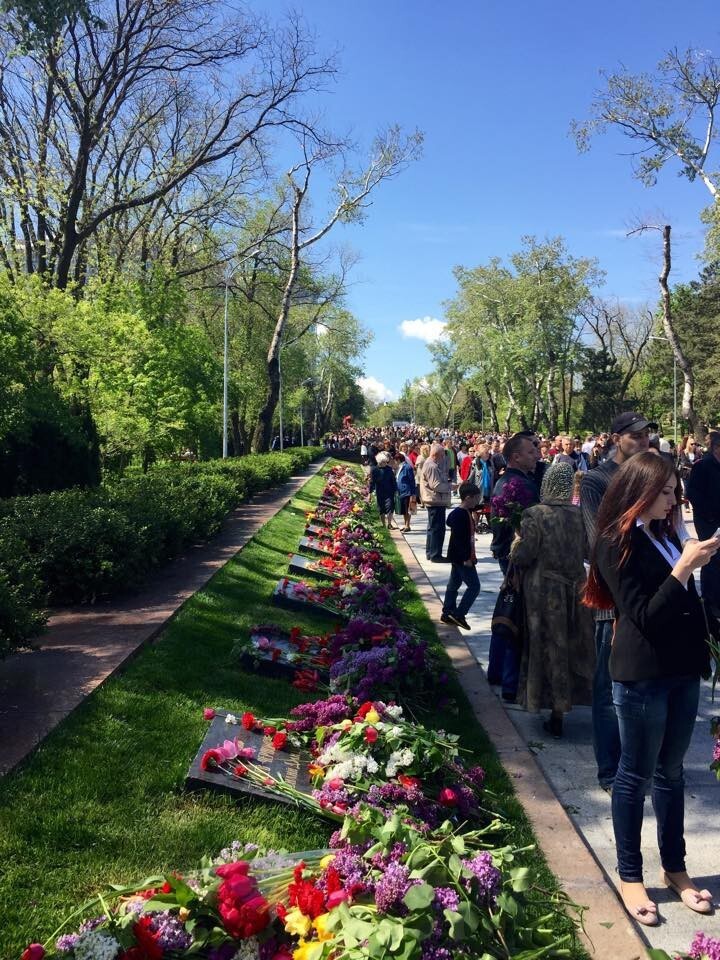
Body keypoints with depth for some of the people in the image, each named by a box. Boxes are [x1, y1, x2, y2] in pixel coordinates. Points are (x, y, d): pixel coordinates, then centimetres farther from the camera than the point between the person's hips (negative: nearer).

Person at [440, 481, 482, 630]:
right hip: (462, 558, -10)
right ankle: (459, 614, -3)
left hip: (459, 558, 10)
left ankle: (447, 614, 23)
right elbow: (458, 539, -25)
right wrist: (466, 558, -24)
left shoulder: (467, 512, 9)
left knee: (454, 584, 15)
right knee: (474, 586, -7)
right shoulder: (460, 515, -21)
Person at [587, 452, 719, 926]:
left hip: (682, 669, 7)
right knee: (637, 774, 7)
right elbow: (644, 616, -19)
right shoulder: (616, 544, -14)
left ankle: (675, 867, 34)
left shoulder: (664, 533, 9)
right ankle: (630, 875, 22)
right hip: (643, 675, -7)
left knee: (671, 771, 18)